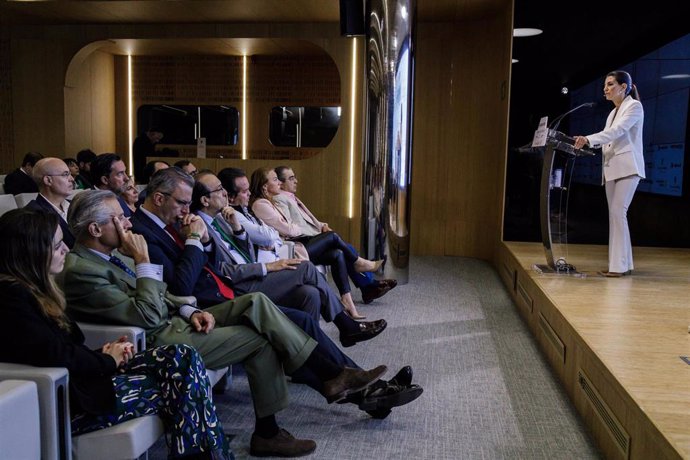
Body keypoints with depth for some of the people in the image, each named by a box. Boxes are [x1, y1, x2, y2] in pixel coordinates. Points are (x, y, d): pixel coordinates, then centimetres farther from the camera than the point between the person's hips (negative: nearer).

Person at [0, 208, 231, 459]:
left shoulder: (28, 288, 13)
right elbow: (57, 355, -23)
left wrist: (101, 353, -5)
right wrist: (107, 360, -7)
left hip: (79, 376, 9)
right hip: (65, 401, -9)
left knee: (182, 357, -7)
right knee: (174, 389, -11)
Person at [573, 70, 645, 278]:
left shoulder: (634, 106, -3)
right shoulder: (614, 112, 20)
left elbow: (617, 131, -18)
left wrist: (588, 139, -29)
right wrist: (585, 143, 2)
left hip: (627, 167, -8)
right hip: (612, 168, 8)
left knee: (617, 212, -15)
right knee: (615, 214, 5)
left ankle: (620, 265, -14)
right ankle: (621, 264, 9)